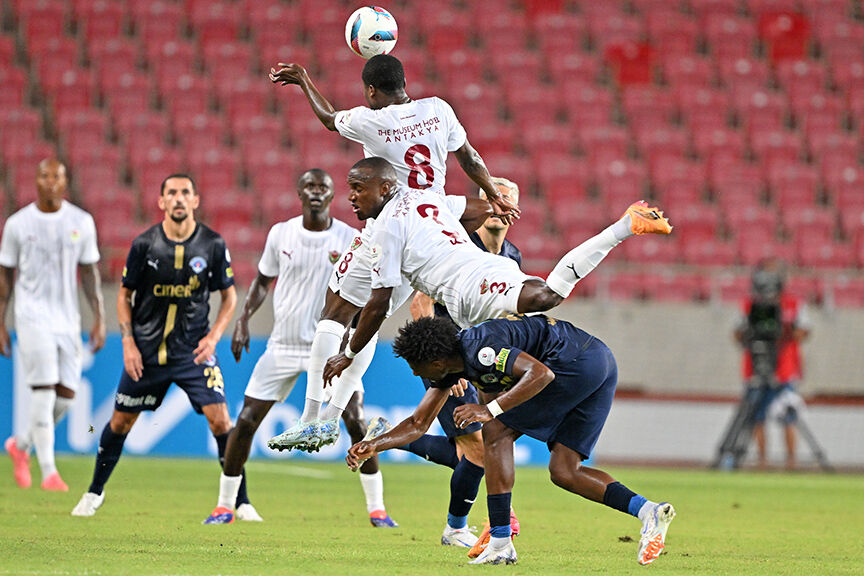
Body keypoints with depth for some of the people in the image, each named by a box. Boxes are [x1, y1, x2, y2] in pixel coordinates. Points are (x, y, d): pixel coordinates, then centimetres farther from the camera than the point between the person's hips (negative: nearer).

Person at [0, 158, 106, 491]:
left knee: (66, 396, 0)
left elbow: (89, 273, 10)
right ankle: (48, 472, -11)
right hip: (33, 317, -3)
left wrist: (99, 319, 2)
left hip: (67, 320, 3)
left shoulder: (81, 223, 6)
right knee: (45, 391, -14)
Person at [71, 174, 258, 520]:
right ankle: (95, 492, 28)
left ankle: (241, 502, -3)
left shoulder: (213, 245, -5)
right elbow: (124, 295, 7)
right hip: (146, 349, 1)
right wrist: (128, 343, -3)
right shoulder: (144, 244, -5)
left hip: (194, 350, -1)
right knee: (121, 421, 7)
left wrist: (213, 336, -7)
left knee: (219, 419, -13)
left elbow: (229, 296, 7)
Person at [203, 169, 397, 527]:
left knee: (356, 423, -14)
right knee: (246, 421, -4)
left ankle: (377, 508, -2)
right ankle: (225, 505, 9)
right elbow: (264, 280, 14)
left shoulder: (350, 239, -5)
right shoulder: (281, 234, 1)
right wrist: (244, 319, 2)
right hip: (283, 346, 2)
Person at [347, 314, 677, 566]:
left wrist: (490, 410, -33)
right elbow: (418, 424, 17)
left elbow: (542, 373, -29)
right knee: (564, 474, 7)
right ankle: (648, 511, -7)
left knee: (497, 433, -7)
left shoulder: (478, 347, -19)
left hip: (576, 359, -10)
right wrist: (374, 446, 4)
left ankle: (500, 544, -10)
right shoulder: (451, 366, 12)